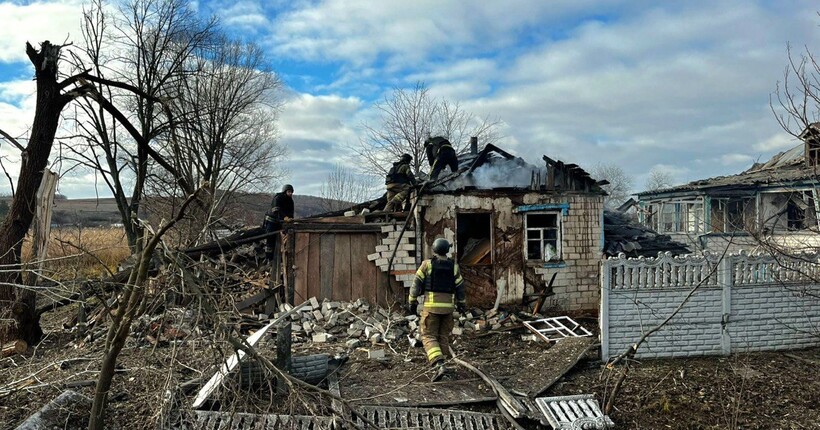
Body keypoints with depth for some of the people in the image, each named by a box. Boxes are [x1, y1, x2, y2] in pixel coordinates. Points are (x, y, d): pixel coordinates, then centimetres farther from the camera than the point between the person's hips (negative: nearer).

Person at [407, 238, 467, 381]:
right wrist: (462, 304, 20)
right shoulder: (453, 266, 3)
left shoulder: (427, 264, -5)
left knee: (429, 337, -1)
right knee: (443, 336, 17)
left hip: (431, 306, -3)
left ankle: (439, 365, -18)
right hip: (448, 306, 3)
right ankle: (438, 362, 22)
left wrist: (412, 302, 6)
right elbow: (460, 288, 7)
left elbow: (417, 284, -4)